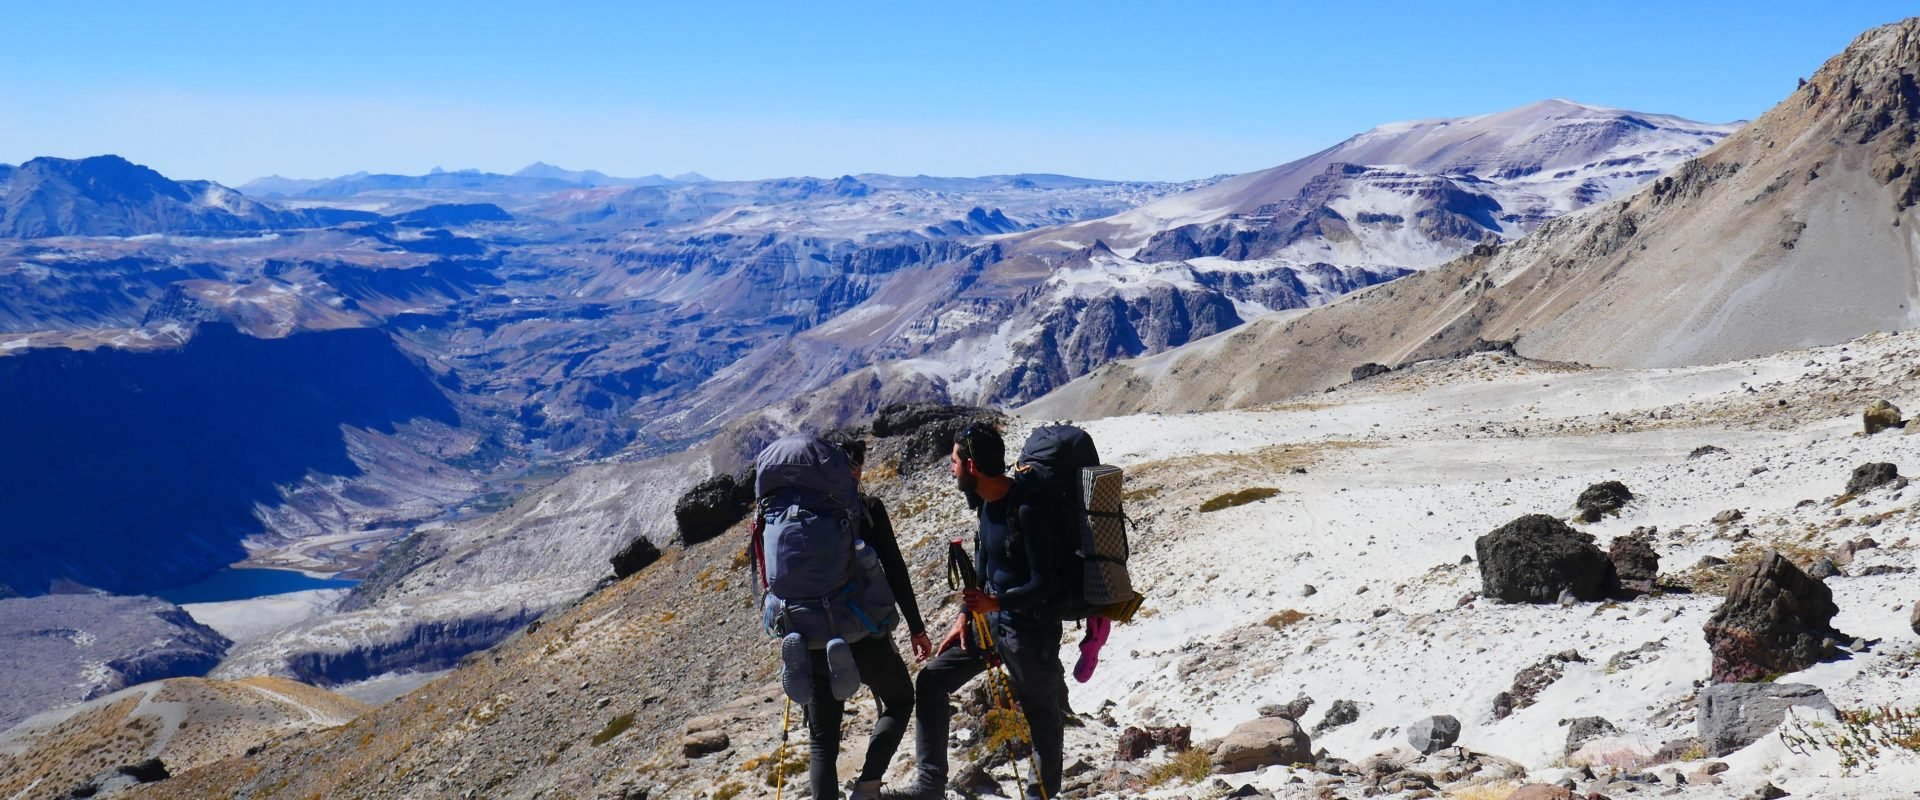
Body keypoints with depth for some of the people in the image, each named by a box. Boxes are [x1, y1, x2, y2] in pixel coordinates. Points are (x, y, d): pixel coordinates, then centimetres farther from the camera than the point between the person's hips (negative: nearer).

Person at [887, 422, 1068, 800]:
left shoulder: (1028, 510, -24)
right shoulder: (985, 502, 3)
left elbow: (1045, 584, -24)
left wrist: (997, 602, -36)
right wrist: (966, 616, 9)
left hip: (1031, 627, -9)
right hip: (990, 618, 9)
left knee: (1042, 711, 9)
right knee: (931, 681, 4)